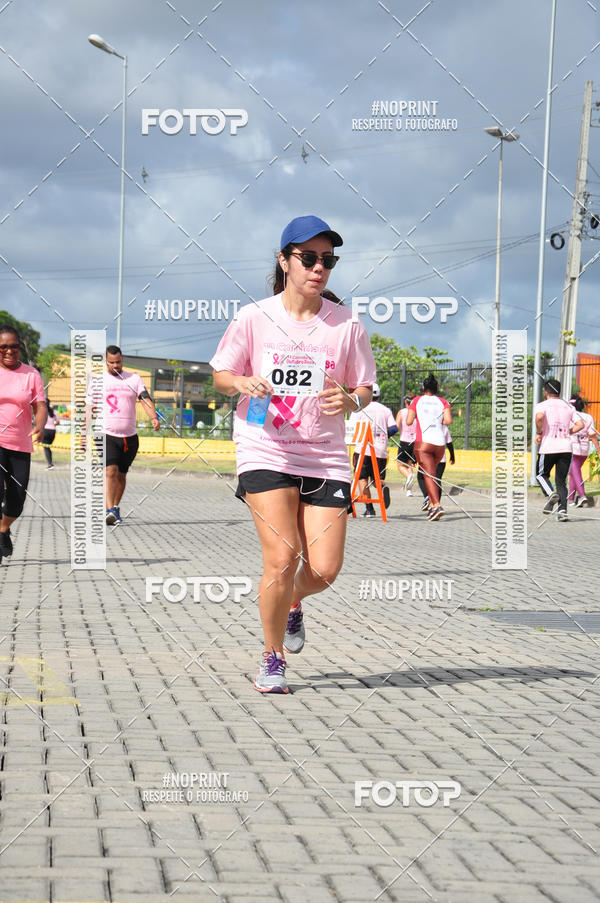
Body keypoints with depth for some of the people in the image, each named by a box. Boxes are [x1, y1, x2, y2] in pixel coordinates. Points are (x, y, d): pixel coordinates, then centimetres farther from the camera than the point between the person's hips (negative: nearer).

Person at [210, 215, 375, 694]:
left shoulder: (346, 324, 1)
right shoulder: (254, 318, -2)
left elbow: (366, 390, 8)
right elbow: (221, 374, 9)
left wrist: (350, 400, -15)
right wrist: (243, 383, -13)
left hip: (326, 457, 2)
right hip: (265, 452, -2)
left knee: (324, 570, -5)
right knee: (282, 557, -16)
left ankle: (292, 603, 34)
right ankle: (273, 660, 6)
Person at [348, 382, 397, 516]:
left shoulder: (359, 409, 1)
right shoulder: (386, 410, 10)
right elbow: (394, 429, 2)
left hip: (363, 448, -3)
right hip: (381, 450, 3)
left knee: (362, 479, 4)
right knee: (377, 478, 14)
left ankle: (369, 508, -7)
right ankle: (383, 487, -22)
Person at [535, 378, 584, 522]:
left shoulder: (542, 405, 0)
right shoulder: (568, 407, 14)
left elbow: (539, 417, -23)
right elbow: (580, 424, 4)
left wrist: (539, 433, -8)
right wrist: (567, 433, 14)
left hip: (548, 447, -3)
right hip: (566, 448, 3)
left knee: (541, 474, 18)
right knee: (561, 481, 10)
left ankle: (550, 494, -9)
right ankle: (563, 510, -5)